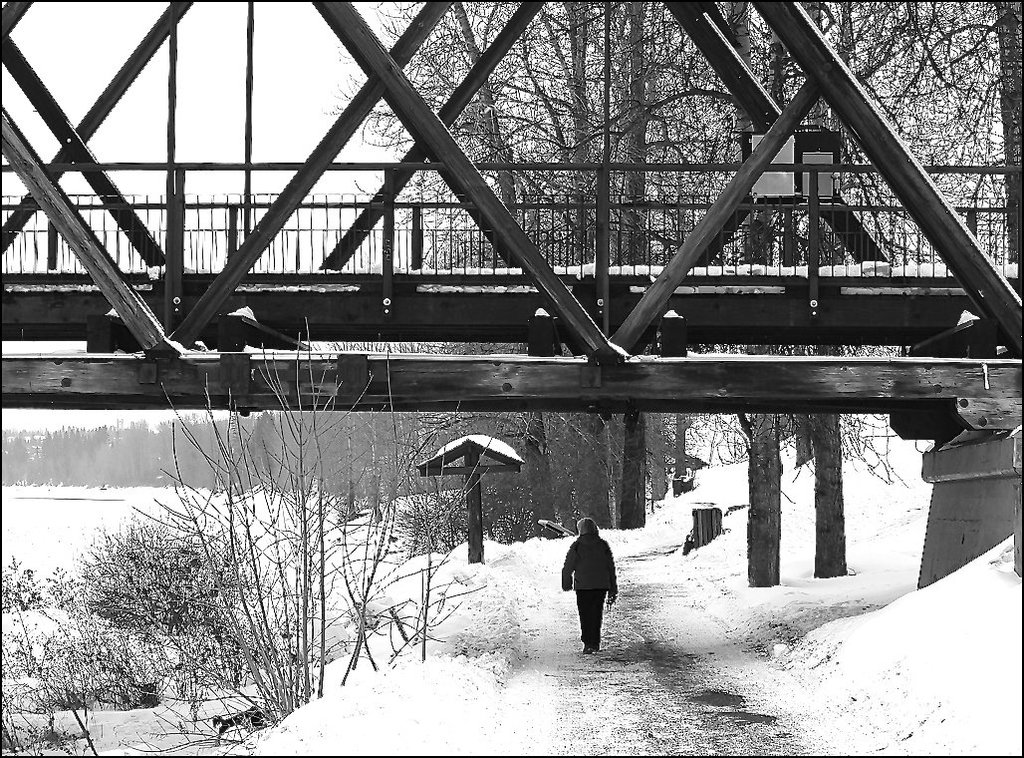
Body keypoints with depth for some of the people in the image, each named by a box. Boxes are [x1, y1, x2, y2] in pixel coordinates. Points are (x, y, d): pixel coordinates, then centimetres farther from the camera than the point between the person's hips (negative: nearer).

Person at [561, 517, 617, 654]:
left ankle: (588, 643, -6)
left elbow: (568, 567, -3)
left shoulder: (577, 546, -6)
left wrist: (566, 584, 13)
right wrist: (613, 589, 12)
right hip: (601, 585, 3)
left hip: (583, 586, -3)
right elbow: (611, 567, 6)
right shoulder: (603, 545, 4)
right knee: (597, 614, 13)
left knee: (585, 615, 4)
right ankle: (595, 643, 13)